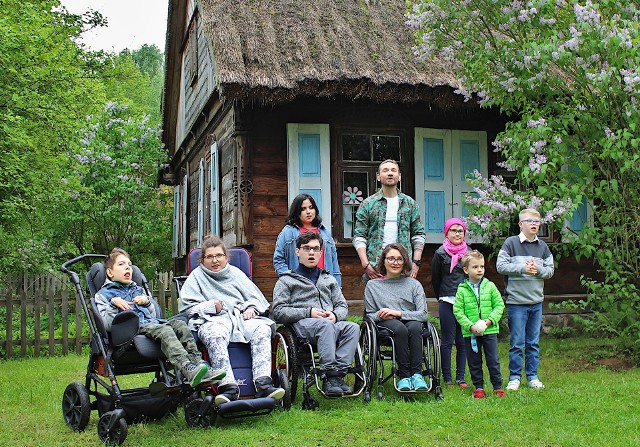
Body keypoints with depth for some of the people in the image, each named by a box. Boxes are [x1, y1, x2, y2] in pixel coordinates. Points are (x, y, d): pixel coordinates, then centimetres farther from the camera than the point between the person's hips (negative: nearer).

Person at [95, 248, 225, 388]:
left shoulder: (137, 290, 33)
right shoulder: (103, 294, 15)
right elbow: (106, 325, 1)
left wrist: (147, 301, 10)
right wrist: (113, 304, -12)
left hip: (151, 322, 6)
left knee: (180, 325, -22)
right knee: (164, 331, -33)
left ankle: (197, 363, -35)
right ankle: (187, 370, -54)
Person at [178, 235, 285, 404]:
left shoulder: (235, 272, 28)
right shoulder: (196, 276, 21)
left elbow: (256, 298, 24)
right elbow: (187, 306, 8)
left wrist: (251, 308, 1)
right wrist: (212, 306, -6)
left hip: (241, 316, 3)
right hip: (213, 320, -3)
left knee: (262, 329, -30)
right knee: (215, 335, -40)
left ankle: (263, 384, -40)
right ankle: (228, 387, -48)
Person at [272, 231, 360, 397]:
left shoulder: (329, 280, 31)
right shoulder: (286, 281, 17)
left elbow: (343, 306, 22)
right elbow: (278, 312, 3)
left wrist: (335, 315, -4)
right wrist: (308, 312, -10)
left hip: (332, 323, 4)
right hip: (301, 325, -4)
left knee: (353, 327, -30)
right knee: (325, 325, -38)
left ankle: (337, 374, -38)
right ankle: (331, 375, -42)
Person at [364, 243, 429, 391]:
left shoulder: (414, 284, 14)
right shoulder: (372, 285, 15)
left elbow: (423, 314, 2)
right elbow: (370, 315, 12)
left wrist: (397, 313, -11)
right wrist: (381, 315, -12)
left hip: (411, 322, 1)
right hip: (385, 325, -1)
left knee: (414, 327, -36)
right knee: (400, 328, -36)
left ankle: (417, 374, -33)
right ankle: (404, 375, -30)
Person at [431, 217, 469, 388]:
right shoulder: (441, 253, -1)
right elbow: (435, 279, 6)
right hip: (447, 303, -3)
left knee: (463, 341, 6)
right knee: (447, 341, 2)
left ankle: (460, 377, 13)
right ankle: (447, 377, 9)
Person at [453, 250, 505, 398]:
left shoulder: (490, 286, 2)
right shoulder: (462, 290, -2)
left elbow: (499, 305, 3)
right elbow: (457, 310, -5)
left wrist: (490, 320, -11)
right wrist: (470, 326, -15)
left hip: (489, 330, 0)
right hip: (470, 332, 0)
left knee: (493, 360, 4)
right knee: (474, 362, 9)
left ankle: (498, 387, 17)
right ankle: (479, 387, 21)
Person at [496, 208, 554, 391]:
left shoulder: (543, 247, 10)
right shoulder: (511, 243, -4)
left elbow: (550, 270, 8)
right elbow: (500, 266, -10)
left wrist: (538, 269, -13)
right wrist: (523, 268, -17)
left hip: (537, 302, 5)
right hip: (516, 302, -4)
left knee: (534, 342, 11)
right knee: (517, 343, 0)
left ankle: (532, 376, 21)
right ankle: (514, 377, 10)